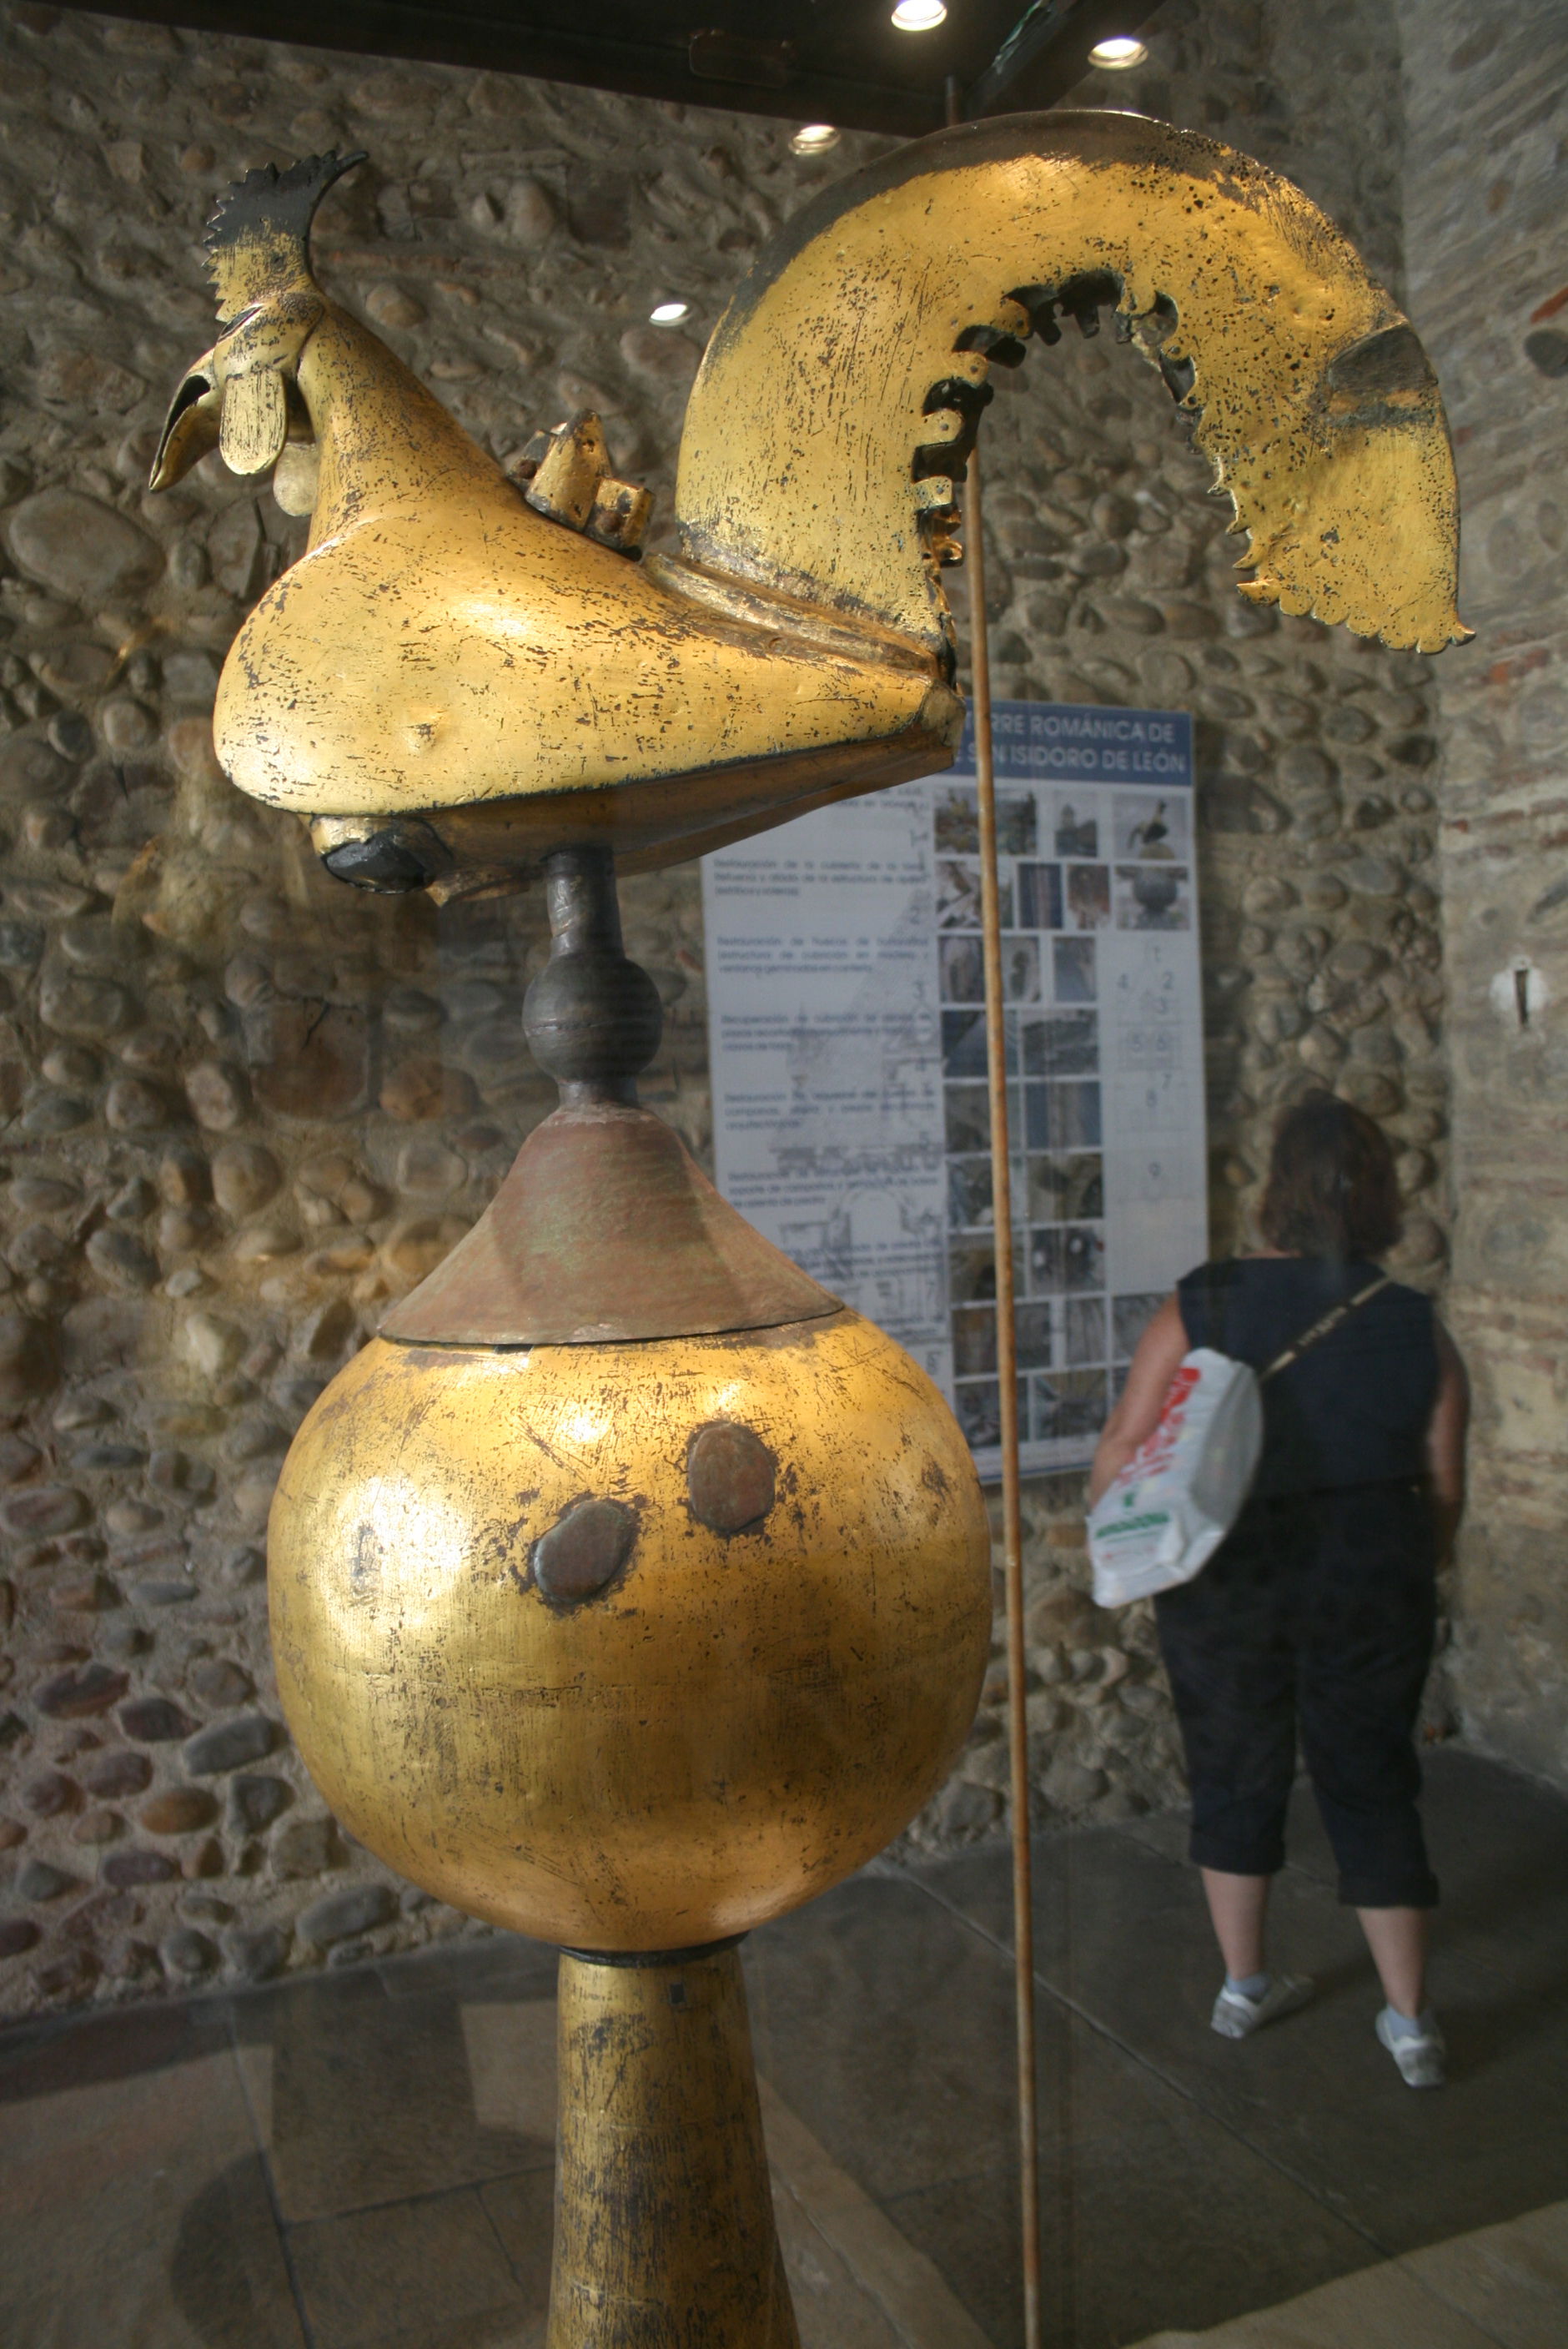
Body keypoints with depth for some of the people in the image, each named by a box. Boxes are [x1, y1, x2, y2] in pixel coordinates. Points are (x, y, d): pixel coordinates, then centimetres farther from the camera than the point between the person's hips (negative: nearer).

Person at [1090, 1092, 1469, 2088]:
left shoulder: (1201, 1310, -13)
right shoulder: (1417, 1327, -6)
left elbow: (1122, 1454, -13)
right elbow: (1445, 1488, 2)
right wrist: (1412, 1578, 18)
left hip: (1228, 1587, 0)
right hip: (1370, 1587, 1)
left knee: (1236, 1776, 17)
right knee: (1372, 1788, 15)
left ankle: (1244, 1986, 32)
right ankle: (1412, 2022, 24)